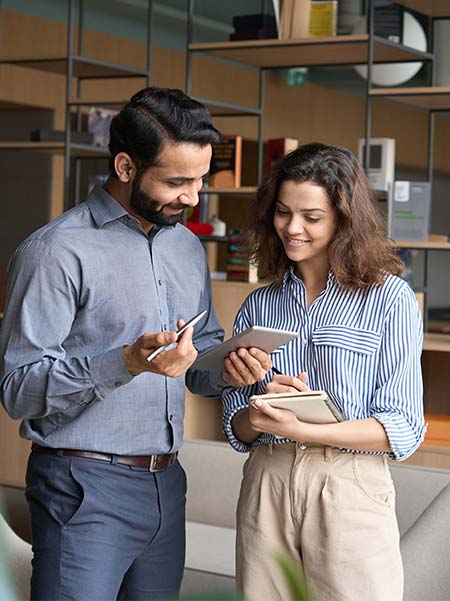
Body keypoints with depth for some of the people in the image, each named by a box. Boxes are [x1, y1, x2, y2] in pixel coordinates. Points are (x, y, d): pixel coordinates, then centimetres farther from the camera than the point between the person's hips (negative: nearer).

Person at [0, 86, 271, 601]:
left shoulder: (189, 247, 13)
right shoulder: (57, 250, -11)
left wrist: (225, 370, -3)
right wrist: (128, 362, -28)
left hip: (166, 483, 7)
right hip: (85, 488, -7)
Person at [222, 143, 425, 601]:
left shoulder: (389, 297, -3)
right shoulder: (258, 306, 10)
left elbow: (403, 428, -8)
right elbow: (236, 428, 12)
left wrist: (302, 430, -19)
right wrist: (262, 407, -11)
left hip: (351, 490, -3)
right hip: (266, 487, 4)